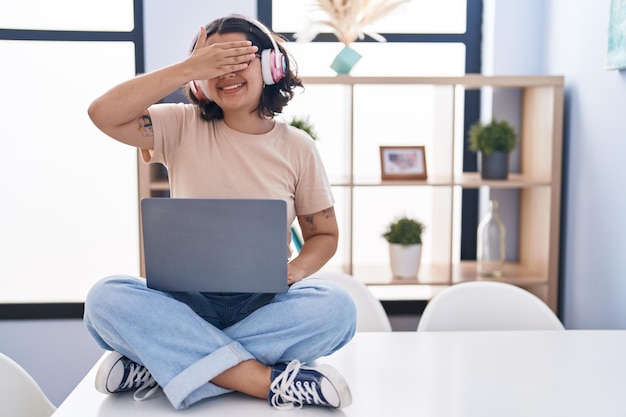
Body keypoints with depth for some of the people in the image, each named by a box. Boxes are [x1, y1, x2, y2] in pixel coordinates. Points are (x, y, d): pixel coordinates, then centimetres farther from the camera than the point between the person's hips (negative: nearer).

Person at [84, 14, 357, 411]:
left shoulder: (297, 146, 5)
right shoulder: (183, 127, 3)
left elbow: (324, 235, 10)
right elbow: (103, 114, -13)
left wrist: (296, 270, -12)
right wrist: (188, 68, -16)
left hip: (263, 303, 1)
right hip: (185, 300, 0)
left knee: (338, 307, -30)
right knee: (105, 298, -29)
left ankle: (162, 366, -23)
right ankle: (270, 381, -31)